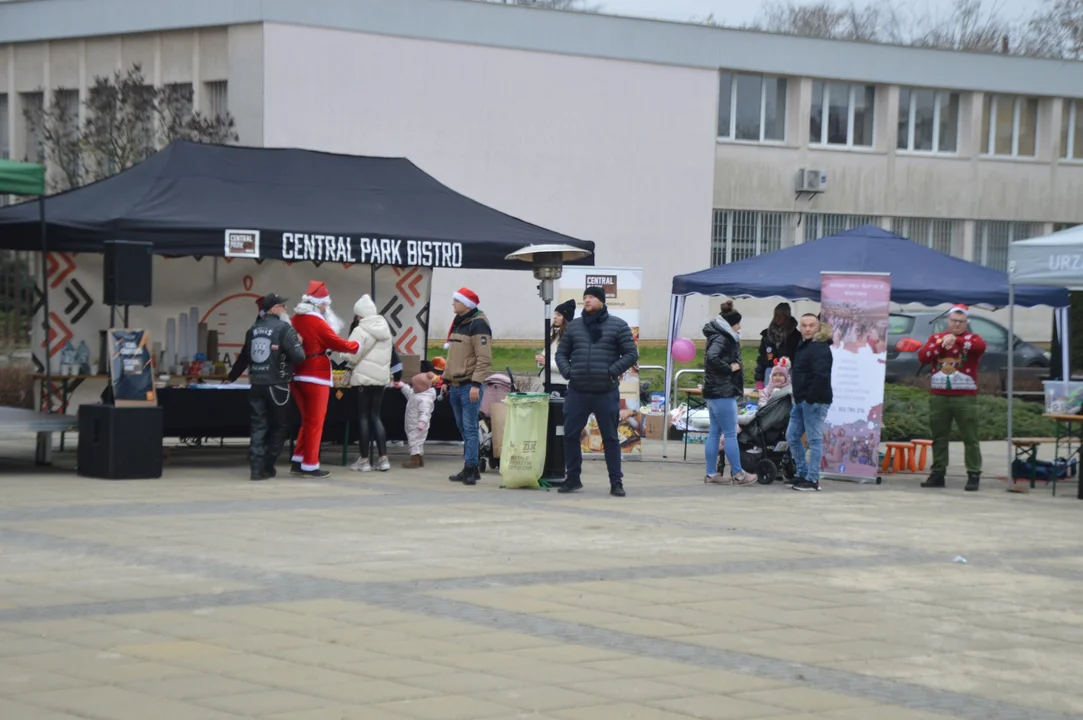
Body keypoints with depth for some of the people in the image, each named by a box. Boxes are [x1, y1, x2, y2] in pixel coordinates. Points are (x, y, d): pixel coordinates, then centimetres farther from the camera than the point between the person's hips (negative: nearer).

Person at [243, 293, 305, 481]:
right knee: (280, 426, 10)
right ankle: (267, 466, 9)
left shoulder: (253, 329, 10)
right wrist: (299, 343, 3)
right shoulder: (284, 328, -9)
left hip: (256, 384, 5)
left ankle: (258, 468, -2)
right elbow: (299, 356, -15)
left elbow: (246, 356, 17)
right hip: (277, 384, -5)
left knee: (258, 426, 6)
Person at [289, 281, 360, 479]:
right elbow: (338, 343, -12)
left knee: (307, 420, 18)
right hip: (316, 377, -8)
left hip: (297, 376, 8)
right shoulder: (317, 322, -15)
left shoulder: (296, 320, 7)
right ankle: (310, 466, 2)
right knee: (315, 422, 0)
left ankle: (298, 462, 17)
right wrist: (358, 345, 2)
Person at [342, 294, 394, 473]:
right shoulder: (385, 329, 10)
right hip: (382, 377, 6)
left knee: (363, 417, 2)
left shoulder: (360, 331, -13)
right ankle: (383, 458, 6)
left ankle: (364, 460, 4)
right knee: (375, 416, 13)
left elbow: (352, 354, -14)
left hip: (364, 377, -6)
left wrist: (351, 366, 5)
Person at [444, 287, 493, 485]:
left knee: (470, 428, -10)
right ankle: (470, 469, 17)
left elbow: (484, 358, -19)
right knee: (463, 428, 12)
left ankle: (470, 469, -11)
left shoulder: (477, 324, -12)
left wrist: (476, 384, -24)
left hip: (469, 386, -9)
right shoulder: (458, 323, 17)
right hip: (455, 385, 9)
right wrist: (446, 379, 21)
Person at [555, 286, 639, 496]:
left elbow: (631, 354, -1)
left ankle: (616, 482, 8)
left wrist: (612, 372, -12)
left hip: (606, 394, -3)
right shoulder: (574, 326, 11)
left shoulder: (617, 325, 2)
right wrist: (567, 371, -3)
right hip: (577, 392, 3)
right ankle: (573, 478, 18)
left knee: (610, 438, 2)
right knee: (570, 435, 5)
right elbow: (561, 353, 16)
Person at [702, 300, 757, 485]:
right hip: (722, 393, -10)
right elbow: (711, 358, -32)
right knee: (730, 434, -5)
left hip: (715, 392, 10)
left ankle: (711, 473, 15)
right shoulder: (721, 339, -16)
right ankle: (737, 474, -1)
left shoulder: (723, 338, 15)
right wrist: (730, 368, -20)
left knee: (715, 432, 11)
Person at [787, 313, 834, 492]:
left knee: (814, 439, -5)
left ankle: (812, 480, -2)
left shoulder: (819, 348, -15)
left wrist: (810, 397, -22)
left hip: (815, 401, -11)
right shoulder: (803, 345, 17)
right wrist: (799, 397, 15)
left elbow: (821, 376, -26)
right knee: (792, 436, 14)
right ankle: (803, 474, 21)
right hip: (801, 400, 11)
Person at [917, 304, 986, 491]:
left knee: (970, 437, -3)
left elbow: (980, 346, -21)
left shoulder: (972, 338, 4)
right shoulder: (936, 337, 13)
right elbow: (922, 357, -2)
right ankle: (938, 474, 11)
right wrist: (941, 344, -12)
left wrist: (956, 340, -26)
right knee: (939, 437, 6)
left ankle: (973, 475, -2)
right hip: (938, 395, 3)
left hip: (965, 396, -3)